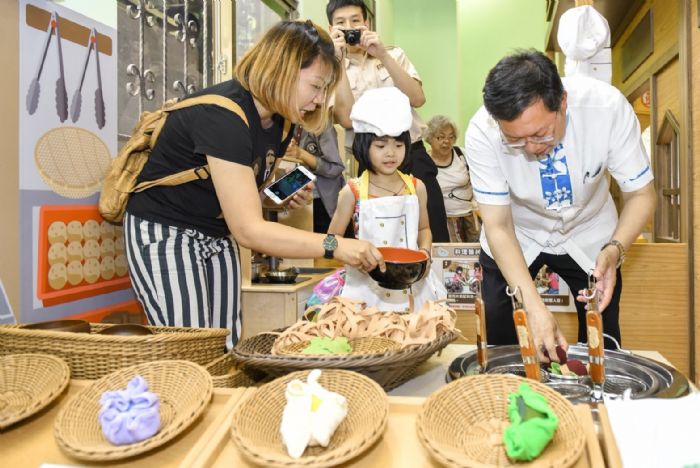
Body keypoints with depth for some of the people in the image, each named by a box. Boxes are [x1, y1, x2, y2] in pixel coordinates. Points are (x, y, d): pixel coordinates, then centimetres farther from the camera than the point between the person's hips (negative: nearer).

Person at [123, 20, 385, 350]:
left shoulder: (275, 120, -1)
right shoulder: (222, 114, -27)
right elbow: (248, 230, -32)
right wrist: (334, 246, -33)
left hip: (219, 236, 8)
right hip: (166, 236, -8)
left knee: (227, 353, 6)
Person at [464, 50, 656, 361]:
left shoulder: (608, 106, -29)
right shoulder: (482, 133, -30)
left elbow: (641, 194, -16)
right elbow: (498, 227, -24)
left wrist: (614, 250, -36)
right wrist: (534, 306, -35)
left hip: (589, 236, 1)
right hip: (517, 238, 0)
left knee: (602, 347, 5)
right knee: (501, 344, 2)